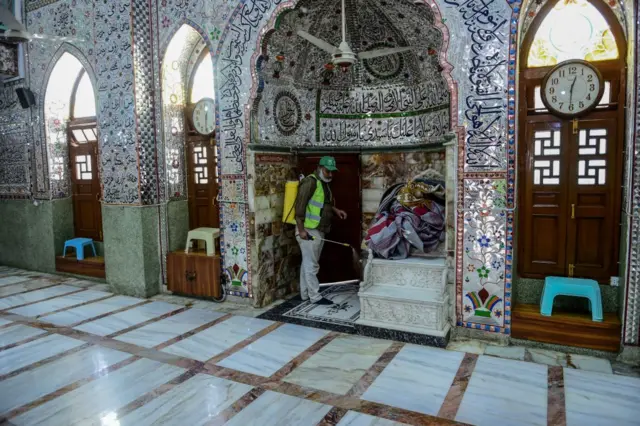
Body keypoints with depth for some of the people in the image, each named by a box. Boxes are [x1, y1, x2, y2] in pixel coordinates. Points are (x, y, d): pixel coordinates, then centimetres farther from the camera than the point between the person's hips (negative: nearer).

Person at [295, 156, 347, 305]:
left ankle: (305, 293, 22)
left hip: (318, 230, 9)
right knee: (311, 264, -3)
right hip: (308, 231, -9)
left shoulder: (324, 184, 15)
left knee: (308, 263, 14)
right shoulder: (310, 182, -15)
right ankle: (315, 297, 3)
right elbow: (300, 206, -20)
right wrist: (301, 230, -23)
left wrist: (335, 210, 13)